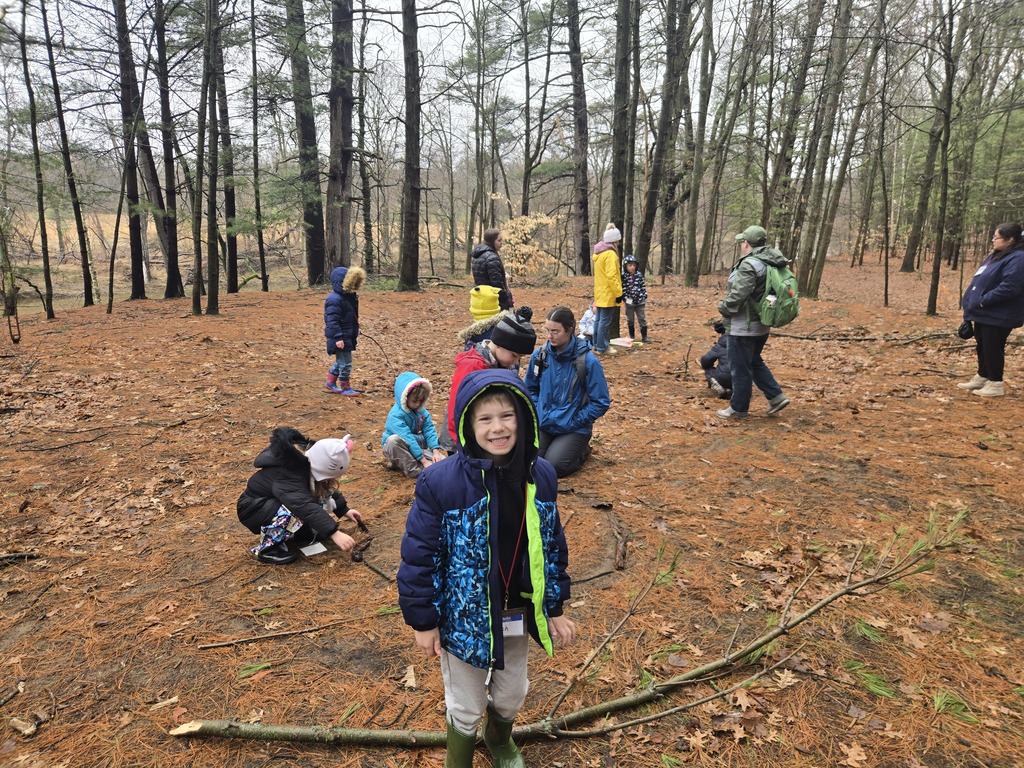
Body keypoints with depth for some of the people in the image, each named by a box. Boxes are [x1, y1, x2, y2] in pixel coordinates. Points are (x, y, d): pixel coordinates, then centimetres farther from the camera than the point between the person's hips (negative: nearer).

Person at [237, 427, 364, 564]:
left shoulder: (309, 462, -11)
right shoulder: (288, 476, -37)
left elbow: (328, 489, 7)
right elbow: (305, 507, -51)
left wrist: (344, 510, 1)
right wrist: (334, 533, -57)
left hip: (276, 502, 8)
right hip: (253, 508, -8)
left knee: (320, 496, -7)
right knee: (298, 510, -35)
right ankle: (267, 548, -16)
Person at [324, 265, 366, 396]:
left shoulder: (350, 297, 10)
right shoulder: (334, 300, -21)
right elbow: (332, 321, -24)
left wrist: (355, 332, 25)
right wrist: (338, 338, -27)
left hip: (348, 336, 10)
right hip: (340, 338, -10)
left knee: (341, 361, 20)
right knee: (345, 362, -2)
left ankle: (330, 382, 33)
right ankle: (345, 388, 10)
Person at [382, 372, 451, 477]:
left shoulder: (421, 411, -2)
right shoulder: (396, 415, -24)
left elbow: (430, 431, -6)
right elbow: (407, 438, -30)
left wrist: (435, 451, -22)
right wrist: (424, 461, -33)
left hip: (416, 446, 6)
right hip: (397, 447, -6)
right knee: (394, 440, -40)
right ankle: (413, 469, -26)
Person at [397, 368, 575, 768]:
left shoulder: (541, 476, -9)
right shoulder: (440, 482, -23)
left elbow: (553, 546, 3)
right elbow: (419, 557, -15)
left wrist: (555, 608, 7)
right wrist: (423, 621, -9)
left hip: (518, 615, 4)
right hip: (465, 617, -4)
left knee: (511, 696, 26)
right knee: (466, 708, 17)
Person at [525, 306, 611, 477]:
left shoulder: (588, 361, -16)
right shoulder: (539, 355, -3)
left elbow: (601, 403, -11)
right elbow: (530, 389, 14)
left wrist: (573, 422, -13)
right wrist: (537, 412, -1)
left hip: (574, 429, -4)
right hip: (543, 424, 4)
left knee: (553, 467, -20)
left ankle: (581, 450, 12)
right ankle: (553, 444, 17)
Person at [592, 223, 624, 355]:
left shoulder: (598, 253, 12)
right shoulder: (610, 254, -17)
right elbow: (611, 276, -22)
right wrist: (618, 293, -19)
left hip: (600, 292, 10)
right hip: (608, 294, -10)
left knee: (599, 319, 15)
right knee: (605, 321, -4)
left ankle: (597, 344, 23)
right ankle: (602, 348, 0)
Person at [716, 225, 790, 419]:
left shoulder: (749, 265, -21)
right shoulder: (769, 263, 9)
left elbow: (737, 295, -27)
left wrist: (723, 307, -8)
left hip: (743, 326, -10)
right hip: (760, 324, 10)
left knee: (740, 368, 2)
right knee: (754, 362, 23)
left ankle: (738, 408, 13)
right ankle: (776, 396, 21)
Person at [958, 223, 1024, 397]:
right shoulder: (995, 256, 14)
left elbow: (1009, 287, -28)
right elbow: (981, 280, 21)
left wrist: (983, 301, -22)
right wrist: (972, 301, 10)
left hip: (998, 316, -10)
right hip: (984, 313, 10)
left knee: (992, 348, -3)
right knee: (982, 347, 18)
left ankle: (995, 384, 7)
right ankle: (982, 377, 30)